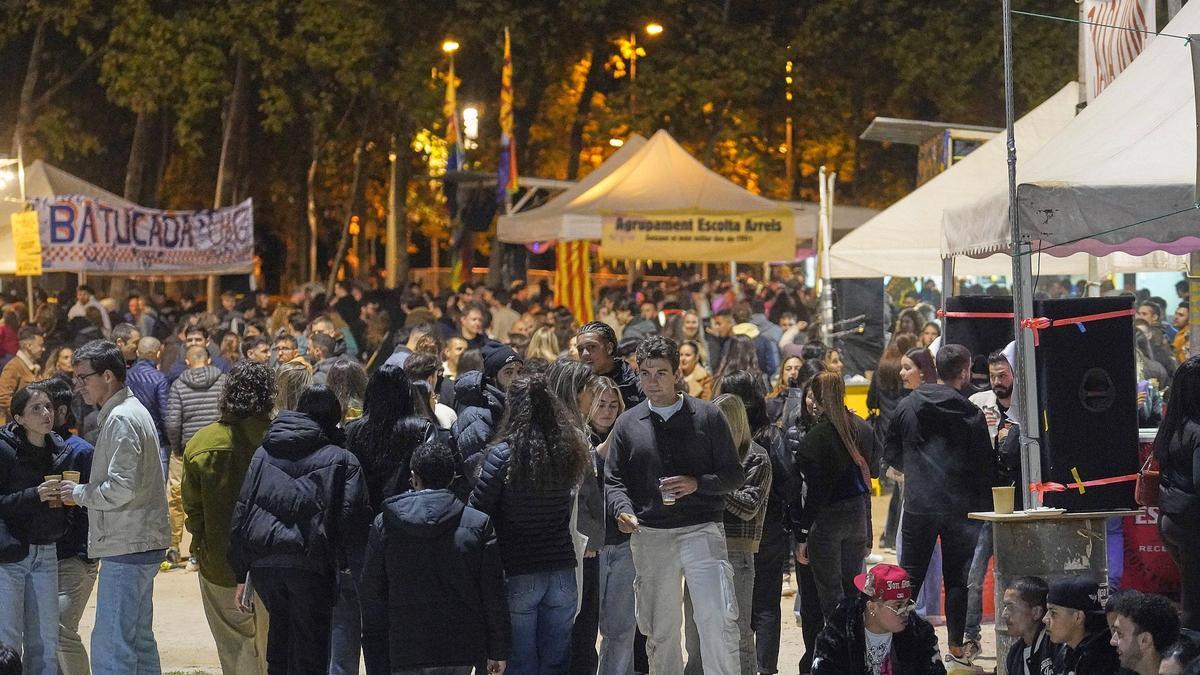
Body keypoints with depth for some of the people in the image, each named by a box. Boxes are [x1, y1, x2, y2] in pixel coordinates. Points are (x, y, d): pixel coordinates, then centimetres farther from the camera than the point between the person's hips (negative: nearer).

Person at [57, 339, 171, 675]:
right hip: (141, 544, 11)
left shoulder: (121, 420, -15)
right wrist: (85, 491, 13)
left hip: (127, 546, -11)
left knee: (110, 648, -12)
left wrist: (80, 493, -9)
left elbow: (121, 488, -23)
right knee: (139, 640, 16)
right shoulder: (133, 410, 17)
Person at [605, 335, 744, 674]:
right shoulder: (628, 423, 10)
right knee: (660, 631, 9)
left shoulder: (707, 416, 3)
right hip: (649, 537, 3)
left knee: (718, 621, -15)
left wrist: (698, 484, -13)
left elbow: (734, 475, 5)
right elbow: (613, 480, 10)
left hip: (701, 531, -3)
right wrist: (623, 509, -11)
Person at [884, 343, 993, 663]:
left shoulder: (907, 407, 1)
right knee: (958, 577, 6)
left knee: (909, 576, 9)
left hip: (918, 505, 2)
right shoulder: (971, 414, -7)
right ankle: (957, 643, 6)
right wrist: (984, 504, 10)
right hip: (960, 505, -2)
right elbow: (985, 465, -3)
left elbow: (891, 455, 9)